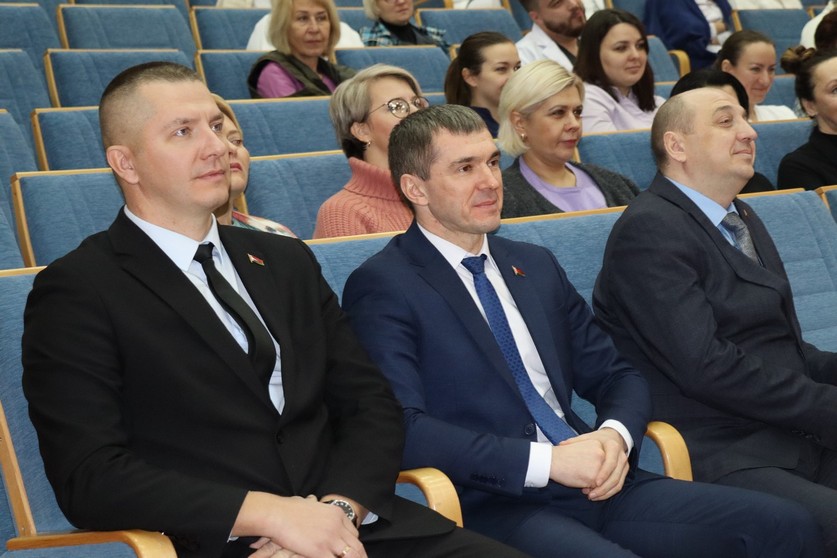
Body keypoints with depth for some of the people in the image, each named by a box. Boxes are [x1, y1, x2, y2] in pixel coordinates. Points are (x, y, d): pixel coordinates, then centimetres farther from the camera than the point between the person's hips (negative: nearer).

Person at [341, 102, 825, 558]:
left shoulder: (536, 265, 19)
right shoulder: (382, 288, -2)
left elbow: (617, 376, 21)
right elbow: (402, 428, -14)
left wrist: (616, 435, -3)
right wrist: (546, 461, -18)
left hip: (596, 485, 7)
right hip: (493, 507, -7)